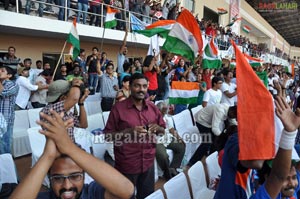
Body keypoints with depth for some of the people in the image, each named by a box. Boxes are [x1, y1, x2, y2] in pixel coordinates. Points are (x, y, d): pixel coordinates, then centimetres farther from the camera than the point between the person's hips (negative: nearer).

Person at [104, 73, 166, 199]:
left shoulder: (153, 108, 3)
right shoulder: (118, 108, -10)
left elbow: (163, 130, 11)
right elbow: (108, 135, -9)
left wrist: (157, 128, -11)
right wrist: (128, 132, -23)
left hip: (148, 163, 4)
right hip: (126, 165, -4)